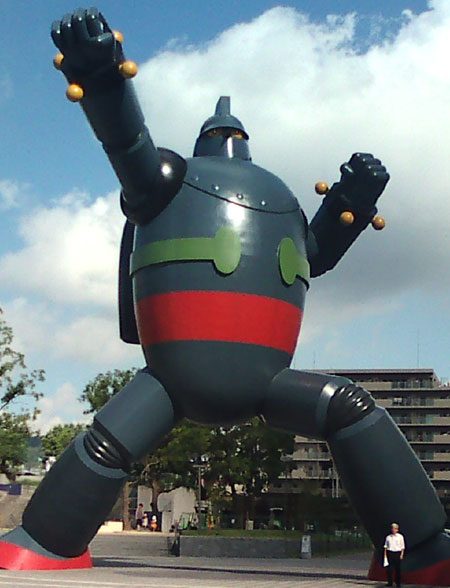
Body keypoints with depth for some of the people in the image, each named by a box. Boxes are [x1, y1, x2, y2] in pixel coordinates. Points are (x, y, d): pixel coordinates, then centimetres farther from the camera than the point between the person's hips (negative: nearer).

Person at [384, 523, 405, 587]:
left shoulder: (400, 537, 4)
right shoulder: (388, 537, 8)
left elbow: (402, 546, 5)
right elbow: (385, 546, 11)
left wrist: (402, 554, -4)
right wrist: (385, 555, 4)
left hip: (397, 553, -1)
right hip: (390, 553, 1)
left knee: (398, 568, 1)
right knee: (390, 568, -2)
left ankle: (398, 582, 10)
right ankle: (390, 582, 5)